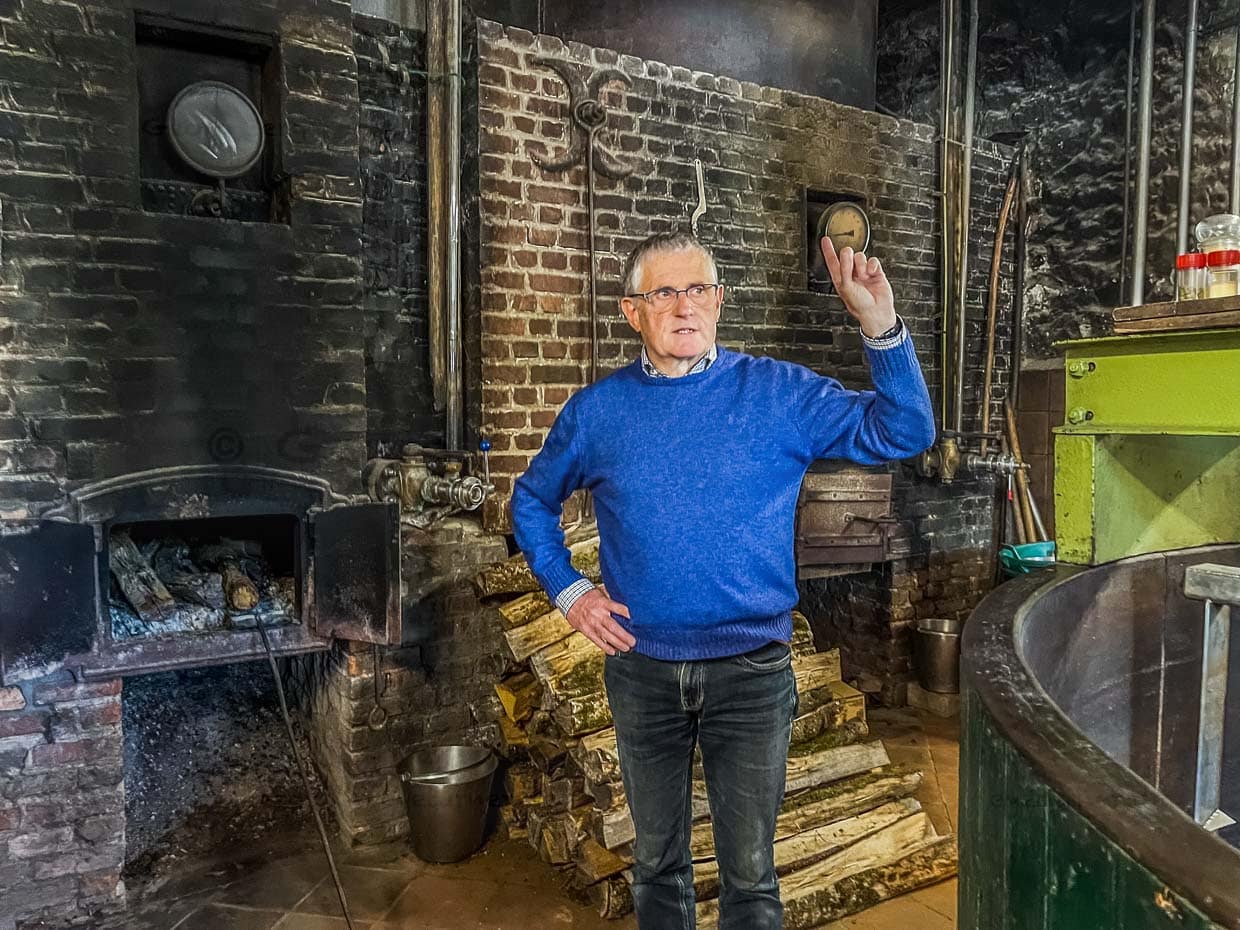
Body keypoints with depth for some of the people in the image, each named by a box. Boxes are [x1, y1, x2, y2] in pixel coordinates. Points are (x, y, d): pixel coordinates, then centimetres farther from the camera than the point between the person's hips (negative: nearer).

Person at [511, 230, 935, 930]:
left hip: (751, 669, -1)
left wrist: (881, 326, -23)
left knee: (750, 873, 13)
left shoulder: (779, 393, -6)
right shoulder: (596, 411, -2)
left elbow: (903, 433, -10)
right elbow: (533, 502, 12)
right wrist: (568, 590, 0)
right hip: (641, 671, 2)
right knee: (658, 861, 21)